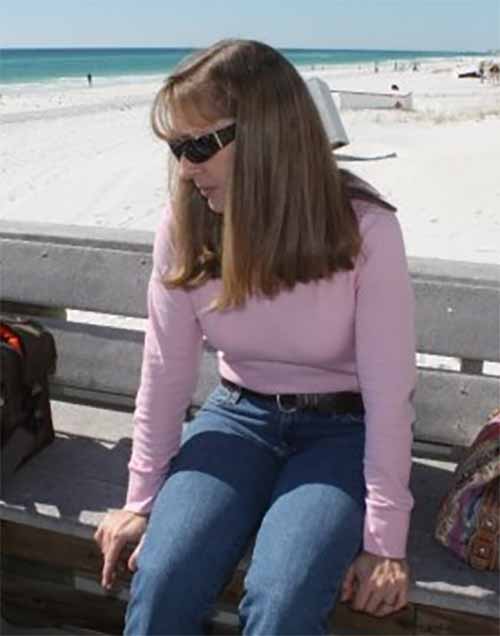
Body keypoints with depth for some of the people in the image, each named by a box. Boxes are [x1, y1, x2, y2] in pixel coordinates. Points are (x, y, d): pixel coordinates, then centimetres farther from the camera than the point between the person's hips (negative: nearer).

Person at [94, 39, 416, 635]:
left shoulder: (365, 229, -21)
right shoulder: (184, 226, -12)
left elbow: (389, 391, -17)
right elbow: (165, 372, -6)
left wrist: (385, 540, -13)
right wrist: (142, 500, 1)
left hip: (341, 429, -2)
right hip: (238, 414, 3)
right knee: (159, 587, -19)